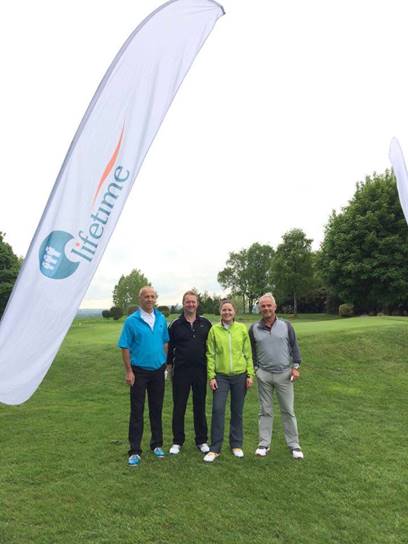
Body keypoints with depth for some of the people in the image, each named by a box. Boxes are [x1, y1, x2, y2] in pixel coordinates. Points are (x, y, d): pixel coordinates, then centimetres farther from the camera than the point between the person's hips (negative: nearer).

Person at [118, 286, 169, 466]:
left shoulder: (161, 318, 3)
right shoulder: (131, 321, -9)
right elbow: (125, 347, -8)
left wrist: (165, 363, 8)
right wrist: (128, 371, -11)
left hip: (158, 370, 4)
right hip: (139, 371, -3)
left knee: (156, 409, 14)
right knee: (137, 411, 4)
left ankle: (157, 445, 30)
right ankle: (135, 451, 16)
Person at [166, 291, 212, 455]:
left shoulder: (205, 323, 3)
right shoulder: (176, 324, 0)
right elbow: (170, 347, 6)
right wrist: (169, 364, 3)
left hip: (201, 370, 1)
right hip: (181, 371, -1)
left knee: (200, 406, 11)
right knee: (179, 407, 6)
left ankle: (202, 441, 24)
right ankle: (177, 441, 20)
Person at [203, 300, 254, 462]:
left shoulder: (242, 328, 0)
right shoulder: (214, 330, -3)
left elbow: (248, 353, 3)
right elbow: (210, 355, -1)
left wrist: (250, 374, 0)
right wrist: (211, 376, -6)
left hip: (240, 375, 1)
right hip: (221, 376, -1)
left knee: (237, 411, 11)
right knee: (218, 409, -3)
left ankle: (236, 445, 28)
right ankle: (215, 448, 11)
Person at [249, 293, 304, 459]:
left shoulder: (286, 325, -1)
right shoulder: (254, 328, 1)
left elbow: (294, 346, 3)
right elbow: (251, 350, 10)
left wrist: (295, 367, -3)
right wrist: (255, 368, 3)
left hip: (284, 374, -1)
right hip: (264, 375, 1)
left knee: (288, 410, 7)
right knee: (265, 411, 10)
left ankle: (294, 444, 20)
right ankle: (264, 444, 20)